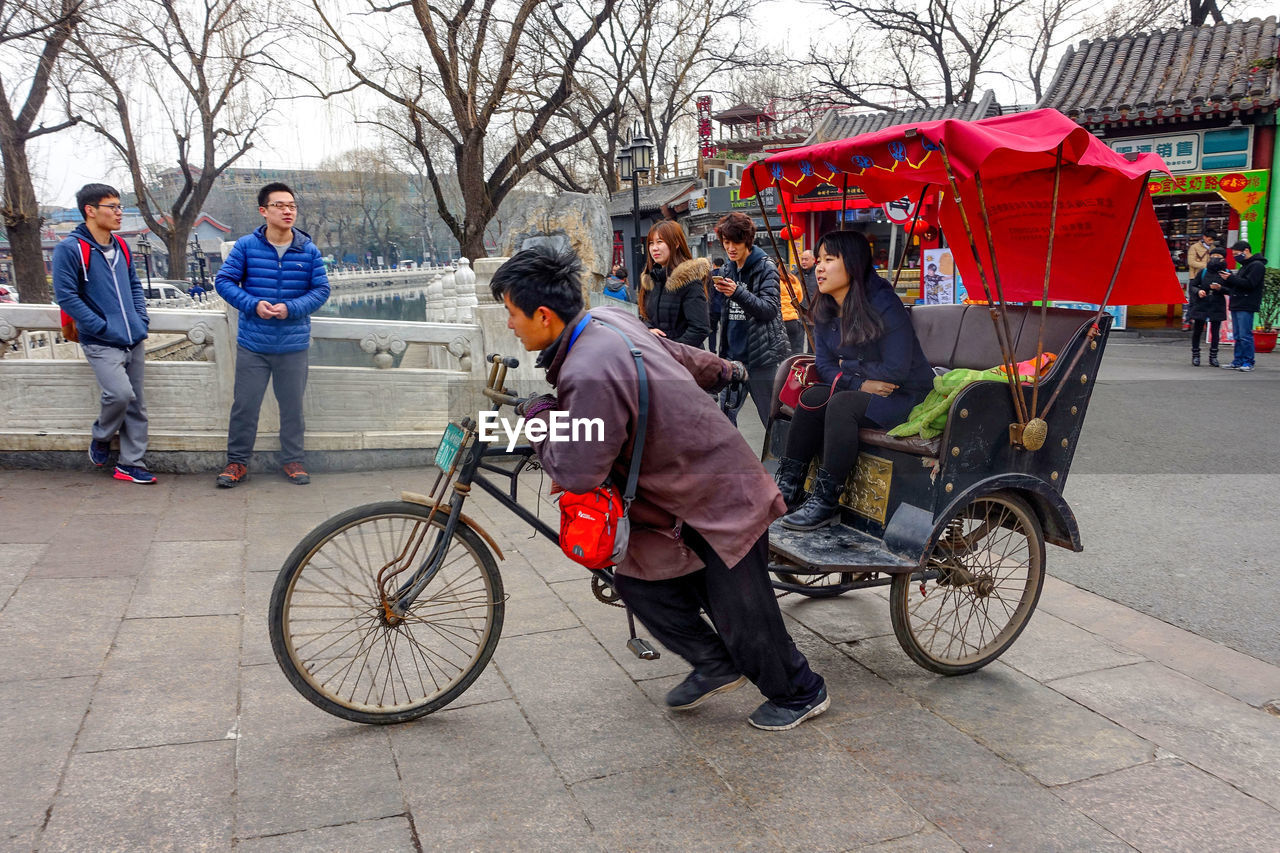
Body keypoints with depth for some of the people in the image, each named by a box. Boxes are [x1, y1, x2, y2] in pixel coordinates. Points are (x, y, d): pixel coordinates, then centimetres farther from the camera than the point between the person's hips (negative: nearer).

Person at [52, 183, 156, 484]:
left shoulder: (120, 247, 13)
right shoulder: (70, 249, -8)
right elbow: (66, 296, -12)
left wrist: (142, 319, 7)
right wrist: (104, 328, -15)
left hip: (134, 341, 7)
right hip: (101, 343, -6)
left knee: (136, 403, 6)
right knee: (120, 393, -21)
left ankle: (131, 463, 16)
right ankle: (101, 436, 10)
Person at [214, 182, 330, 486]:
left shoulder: (309, 250, -1)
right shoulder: (246, 245, -3)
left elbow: (321, 289, 1)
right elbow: (223, 280, -1)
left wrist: (291, 308, -14)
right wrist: (253, 305, -16)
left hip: (294, 345, 1)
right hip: (252, 344, -1)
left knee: (292, 405, 11)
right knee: (245, 404, 6)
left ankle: (292, 460, 26)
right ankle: (237, 461, 20)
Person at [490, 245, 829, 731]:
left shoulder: (590, 374, -32)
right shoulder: (608, 322, -1)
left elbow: (577, 474, -27)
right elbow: (680, 355, 16)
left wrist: (536, 414, -10)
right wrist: (727, 371, 36)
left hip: (720, 498, -9)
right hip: (682, 490, 9)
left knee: (740, 612, 5)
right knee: (638, 580, 10)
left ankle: (800, 694, 30)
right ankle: (716, 666, 27)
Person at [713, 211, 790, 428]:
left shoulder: (766, 268, -6)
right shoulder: (728, 269, 11)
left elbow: (770, 308, -15)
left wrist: (738, 293, -27)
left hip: (760, 355, -6)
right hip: (732, 354, 6)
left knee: (771, 416, 1)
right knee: (726, 414, 6)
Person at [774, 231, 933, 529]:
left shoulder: (883, 304, -20)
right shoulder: (825, 311, 3)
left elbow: (896, 370, -22)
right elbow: (825, 365, 1)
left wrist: (848, 366, -9)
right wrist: (860, 382, -18)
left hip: (906, 396, -7)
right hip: (865, 392, 7)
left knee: (841, 404, -29)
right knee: (811, 398, -17)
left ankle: (825, 501, -26)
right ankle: (788, 485, -14)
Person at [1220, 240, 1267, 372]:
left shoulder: (1257, 266, -8)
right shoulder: (1245, 265, 22)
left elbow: (1249, 284, -19)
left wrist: (1231, 278, -17)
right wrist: (1227, 278, 4)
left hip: (1246, 307, -9)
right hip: (1236, 306, 9)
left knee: (1245, 336, -9)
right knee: (1238, 336, 10)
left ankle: (1248, 362, -5)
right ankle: (1238, 361, 13)